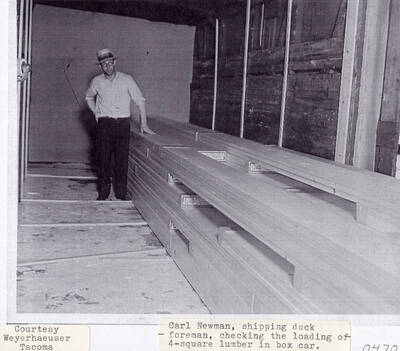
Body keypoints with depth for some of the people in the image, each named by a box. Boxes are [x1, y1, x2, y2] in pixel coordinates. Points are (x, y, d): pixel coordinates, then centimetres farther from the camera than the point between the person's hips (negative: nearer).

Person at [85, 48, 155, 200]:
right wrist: (96, 113, 11)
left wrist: (144, 124, -4)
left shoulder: (126, 79, -1)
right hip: (104, 124, 1)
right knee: (104, 159, 0)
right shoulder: (97, 81, 5)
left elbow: (140, 100, 0)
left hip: (123, 124, -1)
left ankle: (121, 193, 7)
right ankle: (103, 192, 10)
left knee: (122, 160, -1)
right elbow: (89, 97, 25)